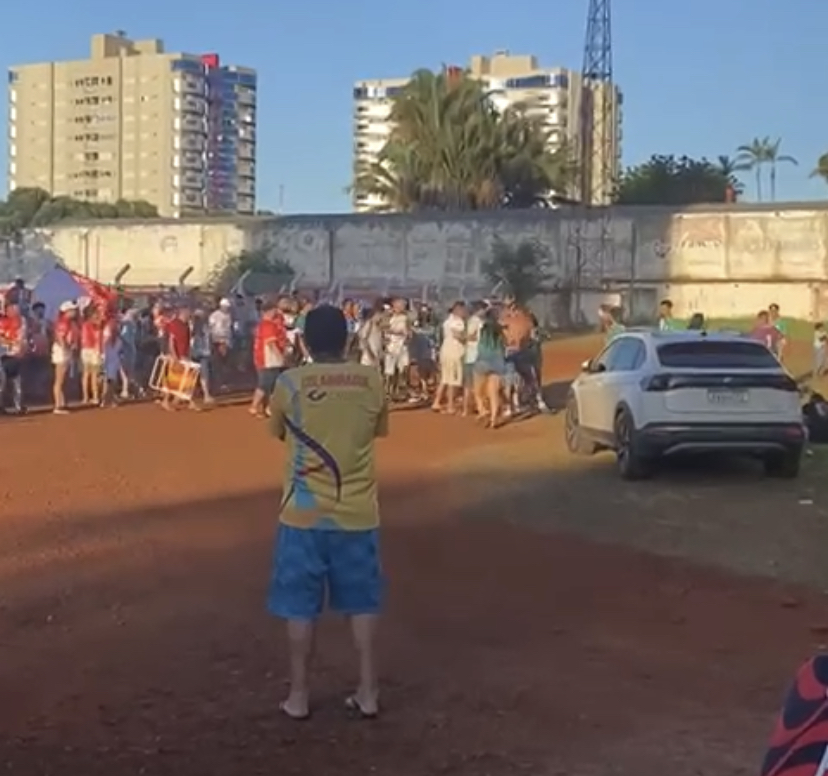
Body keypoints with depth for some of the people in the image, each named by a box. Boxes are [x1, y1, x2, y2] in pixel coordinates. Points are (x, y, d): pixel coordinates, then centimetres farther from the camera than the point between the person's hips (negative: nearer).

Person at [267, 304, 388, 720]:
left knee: (301, 605, 9)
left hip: (304, 512, -2)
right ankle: (367, 692, 19)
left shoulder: (289, 382, -9)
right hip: (357, 512, 2)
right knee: (362, 602, 13)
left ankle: (298, 695, 16)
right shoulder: (372, 380, -5)